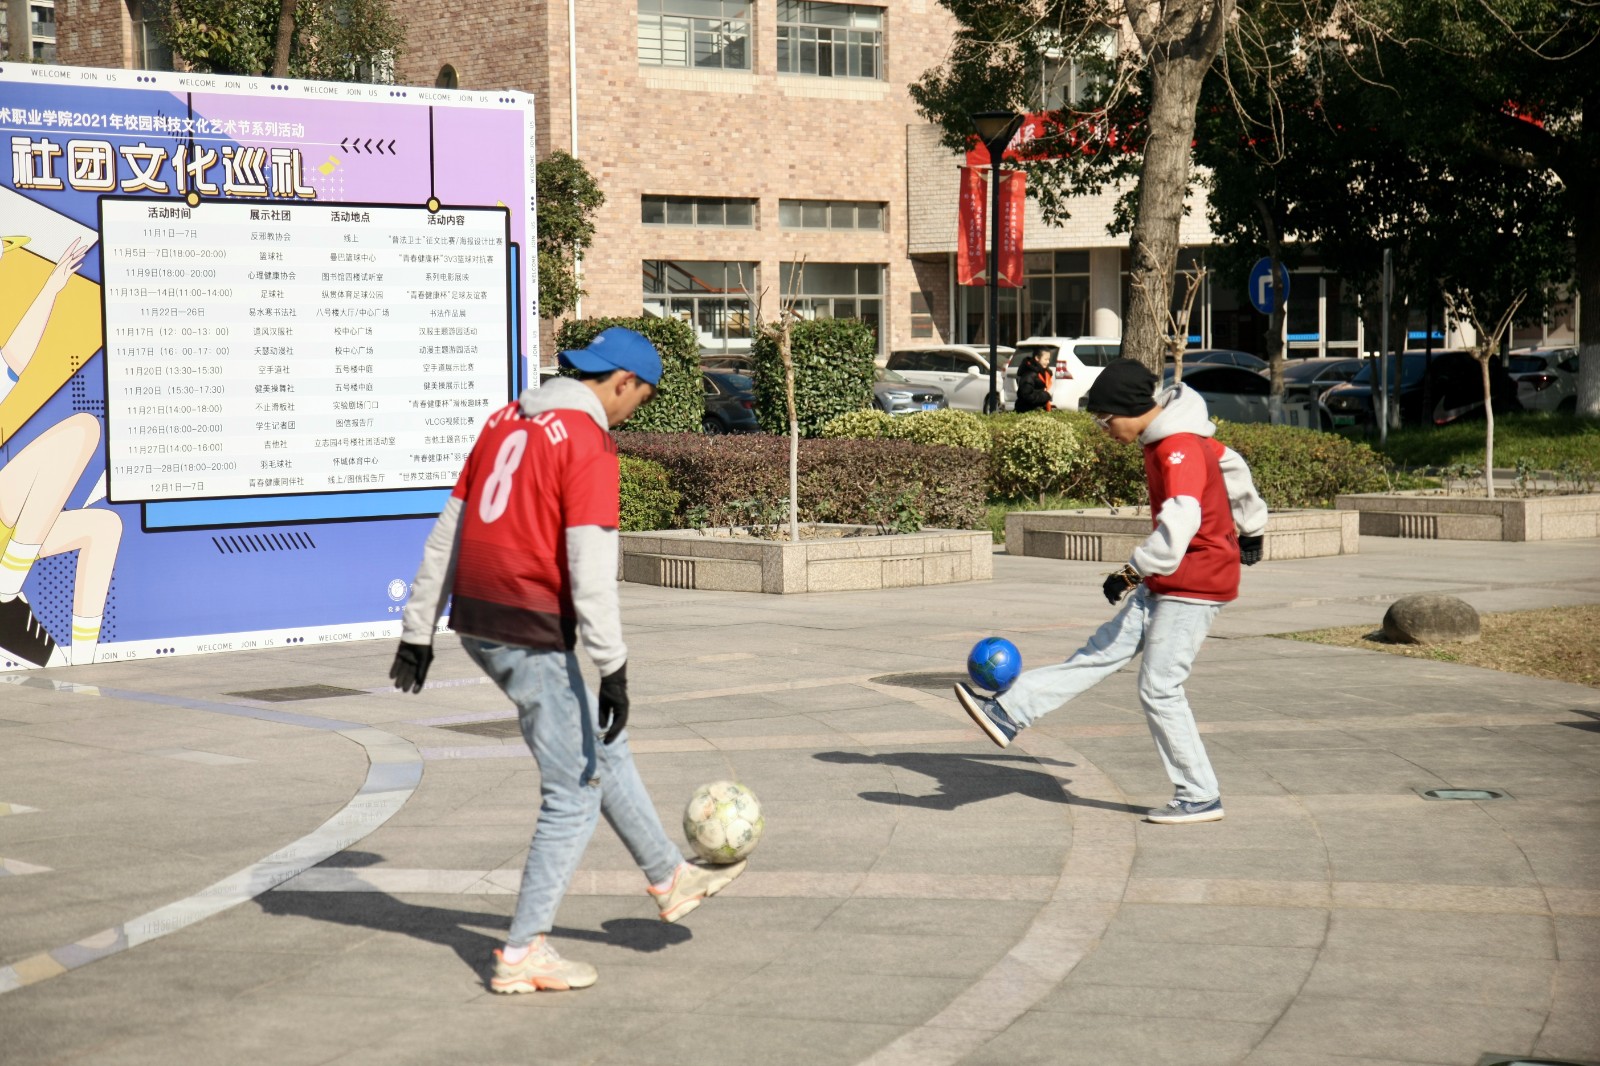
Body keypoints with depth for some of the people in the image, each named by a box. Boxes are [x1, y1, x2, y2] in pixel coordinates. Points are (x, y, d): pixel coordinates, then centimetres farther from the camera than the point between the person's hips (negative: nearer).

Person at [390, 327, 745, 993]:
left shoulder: (506, 421, 12)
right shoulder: (588, 443, -13)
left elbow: (446, 533, 15)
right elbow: (591, 569, -20)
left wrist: (418, 631, 19)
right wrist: (613, 668, -17)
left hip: (476, 623, 9)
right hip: (532, 633, -9)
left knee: (603, 744, 24)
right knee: (575, 792, 3)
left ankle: (670, 878, 37)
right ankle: (522, 954, 6)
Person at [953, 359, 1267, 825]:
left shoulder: (1179, 449, -21)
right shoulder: (1169, 439, 11)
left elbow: (1180, 523, -34)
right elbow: (1232, 467, 27)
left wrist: (1132, 572, -30)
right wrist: (1250, 528, 39)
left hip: (1195, 585, -10)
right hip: (1163, 584, 10)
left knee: (1159, 689, -7)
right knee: (1101, 652, 4)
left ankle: (1200, 798, 1)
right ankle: (1009, 713, -1)